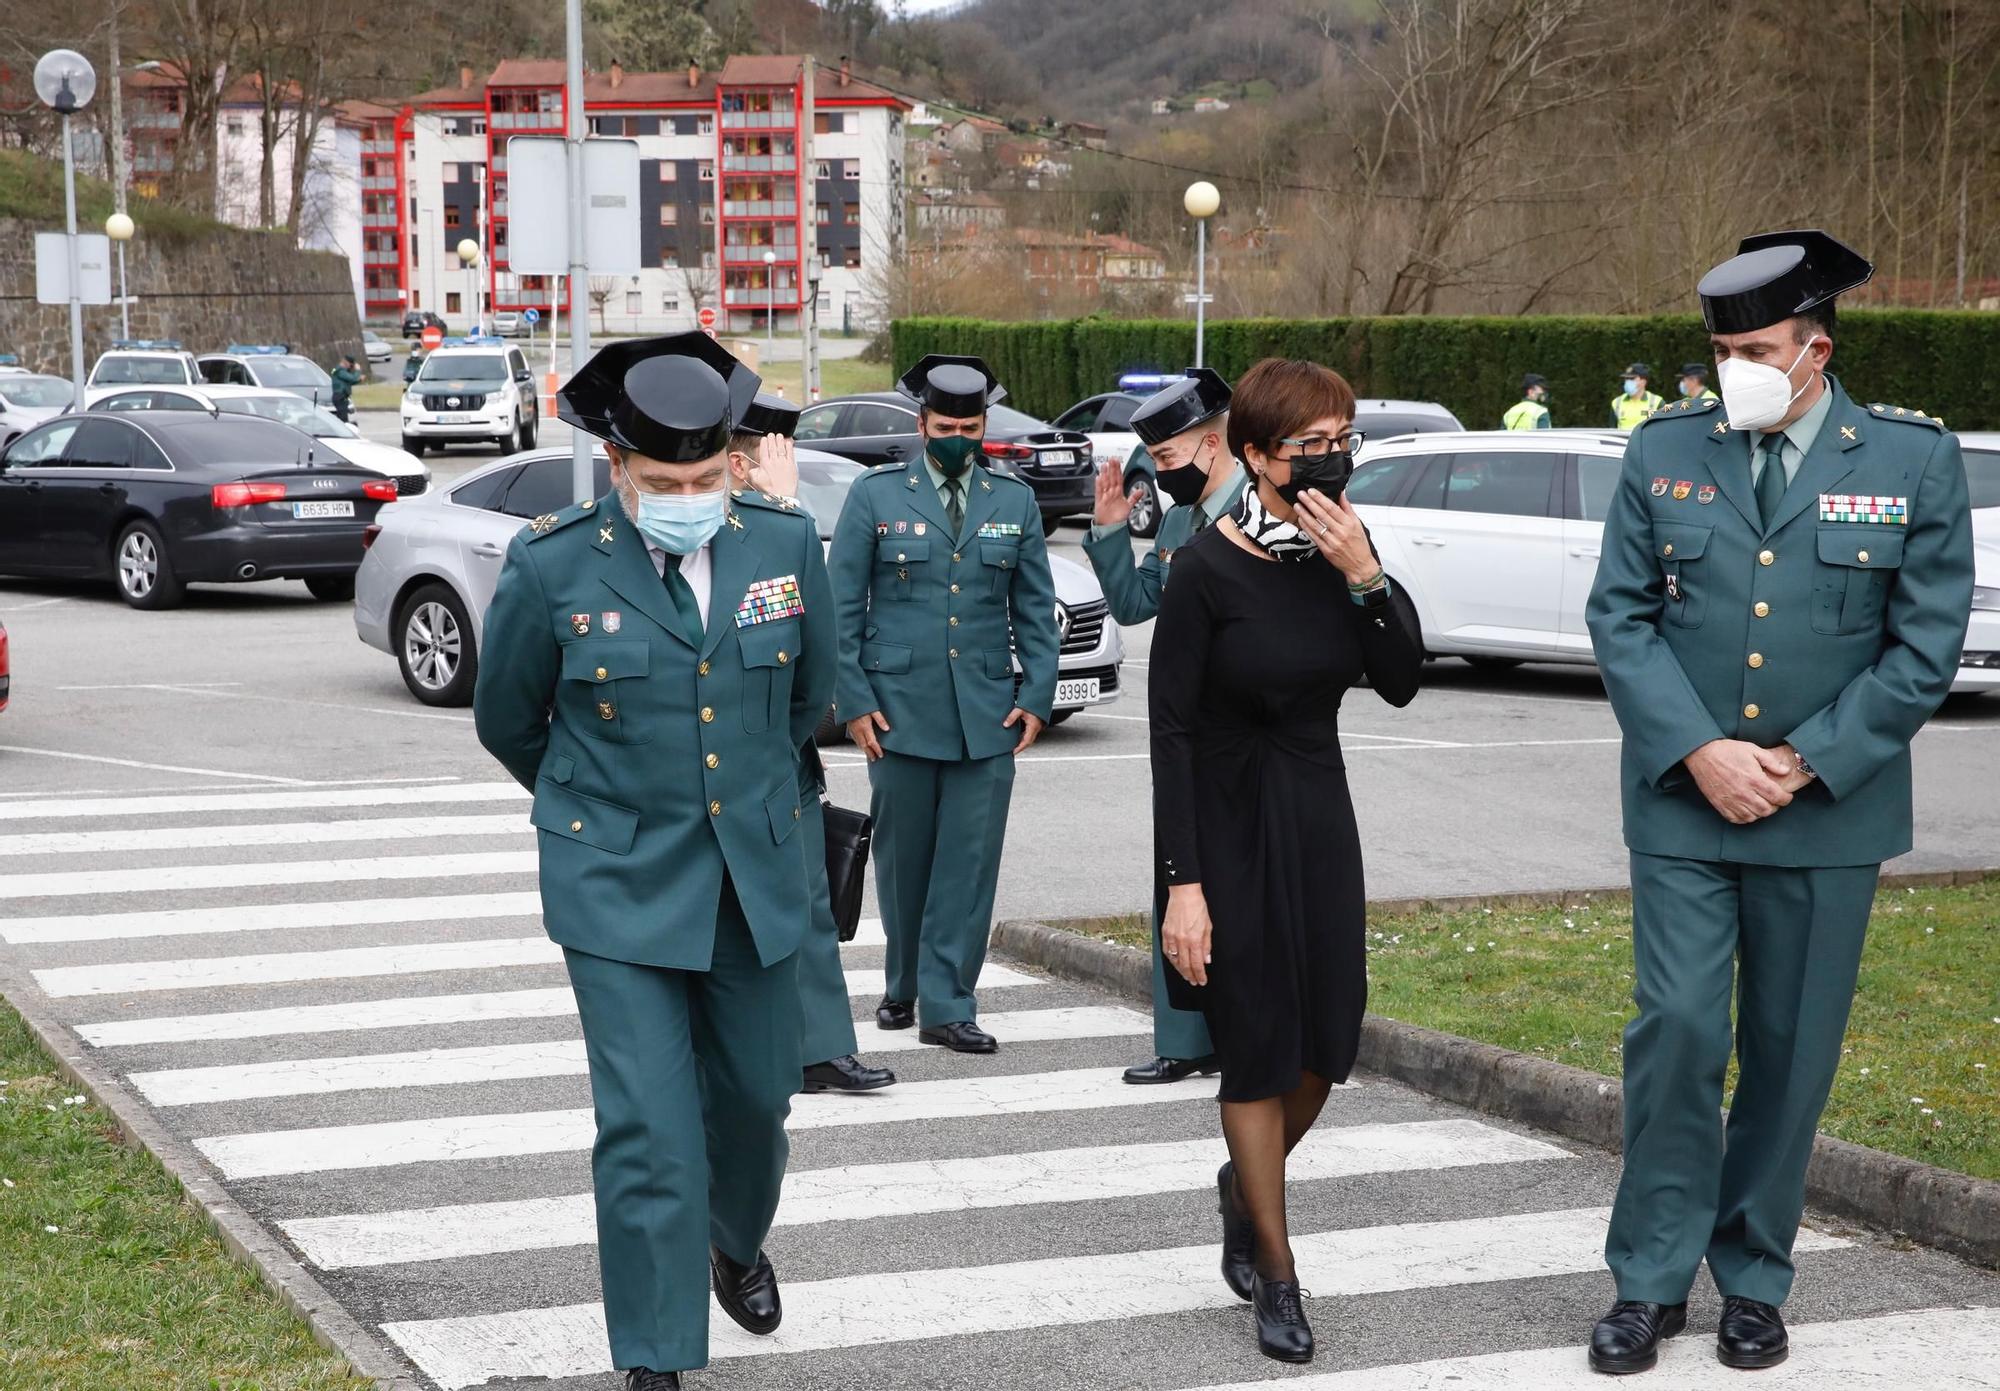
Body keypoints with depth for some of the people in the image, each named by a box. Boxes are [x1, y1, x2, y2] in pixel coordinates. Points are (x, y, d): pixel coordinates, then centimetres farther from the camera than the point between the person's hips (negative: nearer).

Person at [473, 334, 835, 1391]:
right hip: (618, 881, -3)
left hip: (756, 872, 3)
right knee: (647, 1127, -6)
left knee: (755, 1091, 17)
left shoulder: (785, 543, -4)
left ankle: (736, 1238, 49)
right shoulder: (552, 566, -12)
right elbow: (507, 721, 5)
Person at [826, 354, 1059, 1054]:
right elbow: (841, 607, 2)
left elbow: (1036, 609, 12)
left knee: (970, 862, -2)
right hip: (899, 708, -1)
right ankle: (904, 987, 25)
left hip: (987, 713, 1)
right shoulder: (875, 495, 3)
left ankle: (946, 1006, 2)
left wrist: (1037, 697, 2)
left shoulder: (1015, 500, 10)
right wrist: (853, 700, -5)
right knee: (903, 858, 7)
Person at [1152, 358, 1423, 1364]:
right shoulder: (1207, 568, -15)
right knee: (1258, 1046, 3)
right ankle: (1274, 1274, 18)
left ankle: (1245, 1183, 38)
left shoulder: (1342, 549, -1)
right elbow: (1171, 728, -14)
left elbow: (1400, 683, -5)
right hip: (1230, 821, -5)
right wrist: (1183, 883, -17)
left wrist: (1363, 575, -20)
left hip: (1319, 810, 5)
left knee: (1329, 1038, 7)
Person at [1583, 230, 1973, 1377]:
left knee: (1791, 1050, 8)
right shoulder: (1665, 452, 1)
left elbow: (1926, 646, -4)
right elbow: (1621, 618, 0)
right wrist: (1699, 753, -13)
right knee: (1677, 1031, -4)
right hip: (1684, 802, 0)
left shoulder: (1914, 459, -3)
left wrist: (1805, 765, -11)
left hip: (1829, 811, 0)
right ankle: (1652, 1281, 8)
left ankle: (1754, 1280, 22)